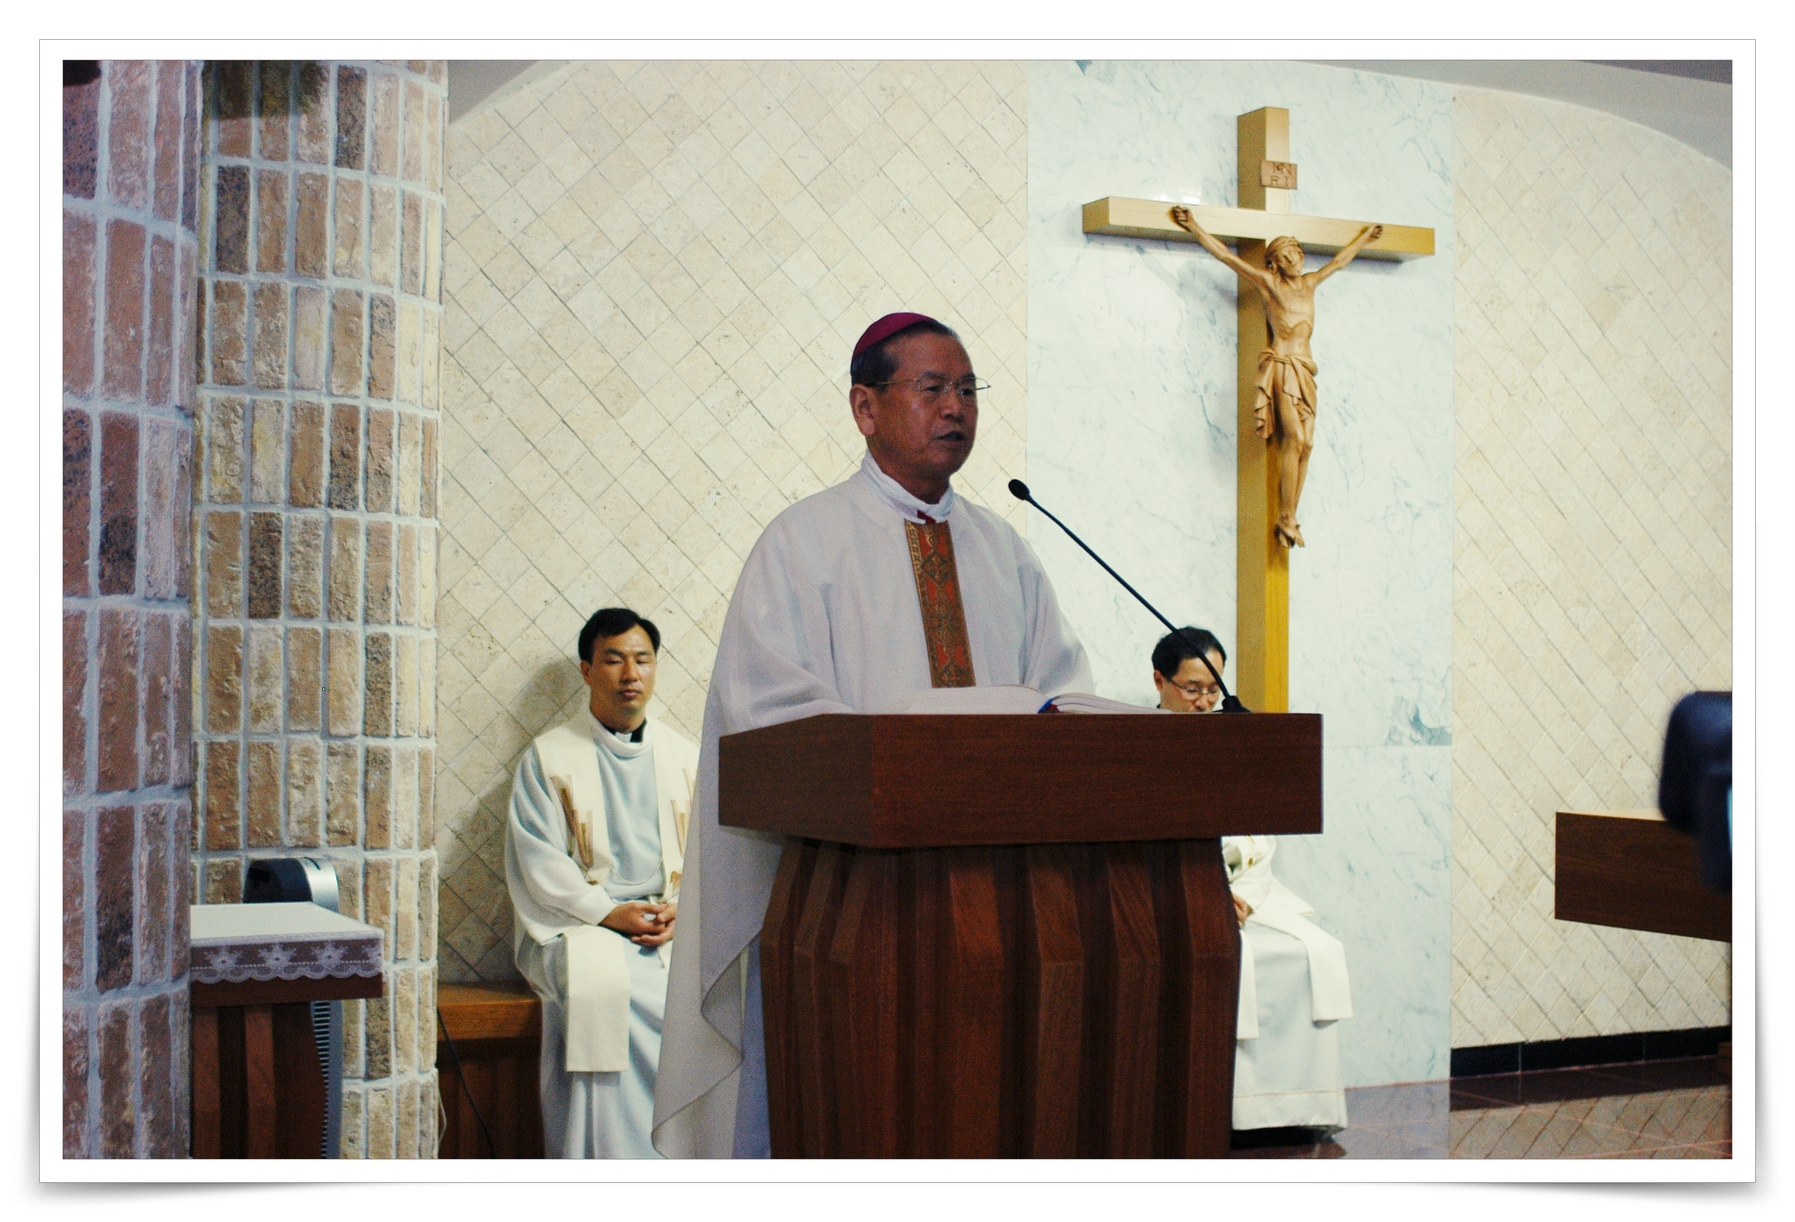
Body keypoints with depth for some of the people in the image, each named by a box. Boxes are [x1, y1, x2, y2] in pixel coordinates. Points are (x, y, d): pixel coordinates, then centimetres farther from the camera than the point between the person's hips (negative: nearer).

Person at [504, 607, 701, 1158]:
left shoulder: (684, 756, 18)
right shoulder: (548, 756, 7)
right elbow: (541, 864, -2)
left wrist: (683, 908, -8)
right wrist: (610, 913, -15)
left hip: (672, 925, 3)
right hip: (574, 923, -3)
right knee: (599, 979, -37)